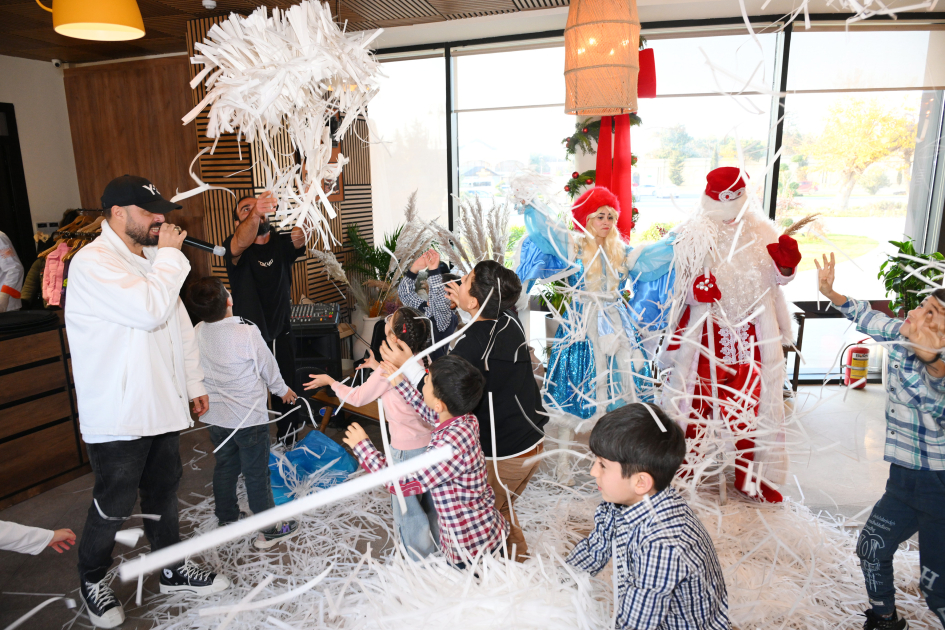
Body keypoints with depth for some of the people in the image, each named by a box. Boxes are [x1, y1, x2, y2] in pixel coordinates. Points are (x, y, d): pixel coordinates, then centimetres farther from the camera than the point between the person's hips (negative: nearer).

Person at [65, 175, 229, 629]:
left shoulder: (149, 258, 12)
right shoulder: (93, 263, -16)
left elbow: (180, 326, 16)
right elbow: (151, 310, -28)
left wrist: (193, 383, 17)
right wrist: (170, 255, -16)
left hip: (162, 405, 8)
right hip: (117, 416, -7)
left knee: (163, 493, 19)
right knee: (114, 505, 8)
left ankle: (173, 568, 35)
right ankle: (92, 579, 33)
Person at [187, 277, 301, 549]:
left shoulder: (197, 333, -7)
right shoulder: (247, 332, -22)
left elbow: (199, 370, 6)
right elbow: (268, 366, -9)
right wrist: (283, 390, 9)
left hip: (216, 417, 6)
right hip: (249, 417, -5)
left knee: (224, 468, 21)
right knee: (257, 474, 5)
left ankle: (226, 521, 37)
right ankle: (270, 530, 18)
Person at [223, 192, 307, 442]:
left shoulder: (282, 242, 1)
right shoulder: (234, 246, -10)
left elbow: (298, 244, -21)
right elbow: (241, 242, -34)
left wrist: (299, 236, -46)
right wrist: (255, 214, -55)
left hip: (282, 332, 4)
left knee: (286, 385, 15)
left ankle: (288, 430, 36)